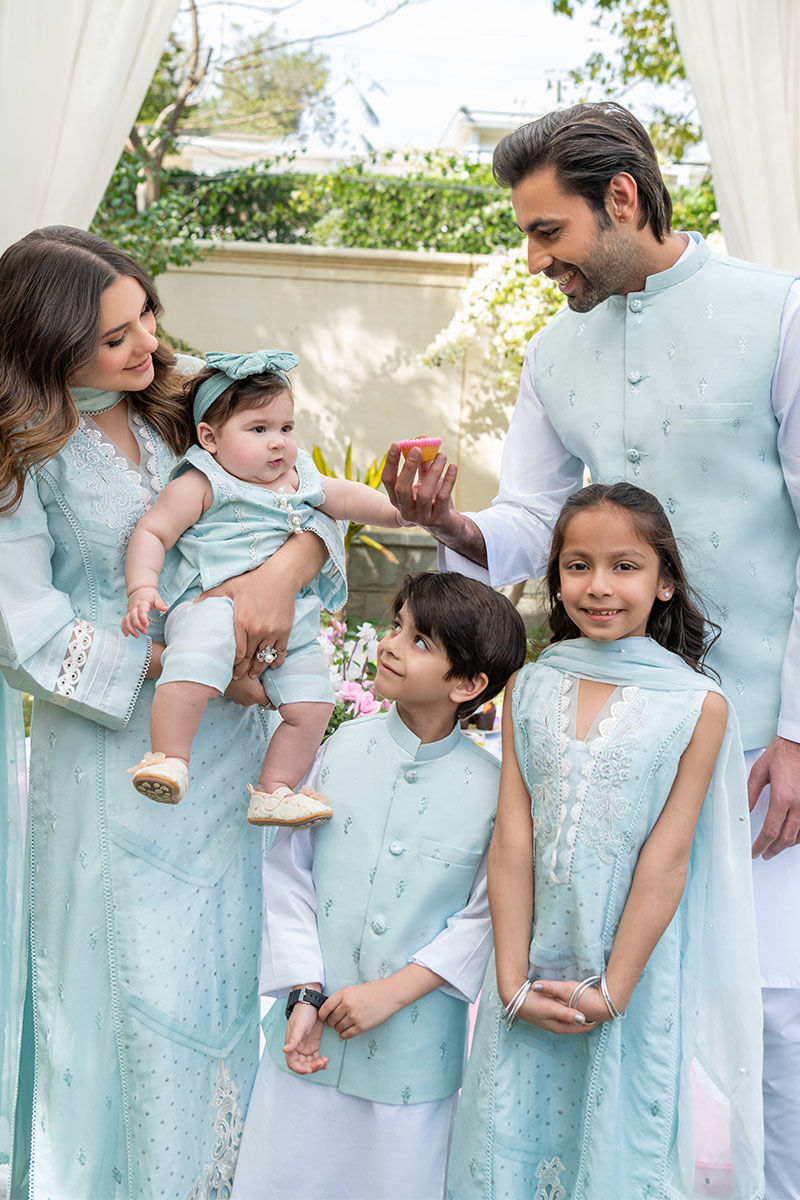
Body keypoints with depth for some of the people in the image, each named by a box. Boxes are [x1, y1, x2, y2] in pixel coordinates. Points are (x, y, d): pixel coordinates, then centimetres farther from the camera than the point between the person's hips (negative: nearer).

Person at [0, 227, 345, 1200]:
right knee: (139, 982, 3)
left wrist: (284, 571, -20)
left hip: (224, 736, 5)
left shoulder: (180, 409, 4)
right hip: (110, 749, -4)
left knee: (224, 964, 13)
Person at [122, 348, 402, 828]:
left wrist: (396, 509, 8)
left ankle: (274, 791, 13)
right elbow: (152, 532, -3)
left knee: (311, 702, -1)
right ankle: (169, 759, -25)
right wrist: (142, 589, -17)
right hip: (218, 604, -6)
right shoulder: (201, 486, -2)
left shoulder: (302, 477, 17)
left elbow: (346, 497, 25)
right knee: (195, 660, -36)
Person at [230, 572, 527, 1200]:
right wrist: (304, 994, -7)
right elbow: (287, 872, 0)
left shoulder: (491, 786, -8)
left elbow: (486, 914, -5)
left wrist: (393, 991, -12)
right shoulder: (343, 747, -3)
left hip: (415, 1050, -2)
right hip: (312, 1032, 2)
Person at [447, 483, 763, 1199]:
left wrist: (611, 992, -11)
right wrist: (514, 981, -8)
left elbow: (666, 856, -10)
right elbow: (512, 840, -3)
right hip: (534, 976, 3)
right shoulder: (529, 689, 0)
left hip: (636, 977, -2)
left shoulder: (698, 706, -8)